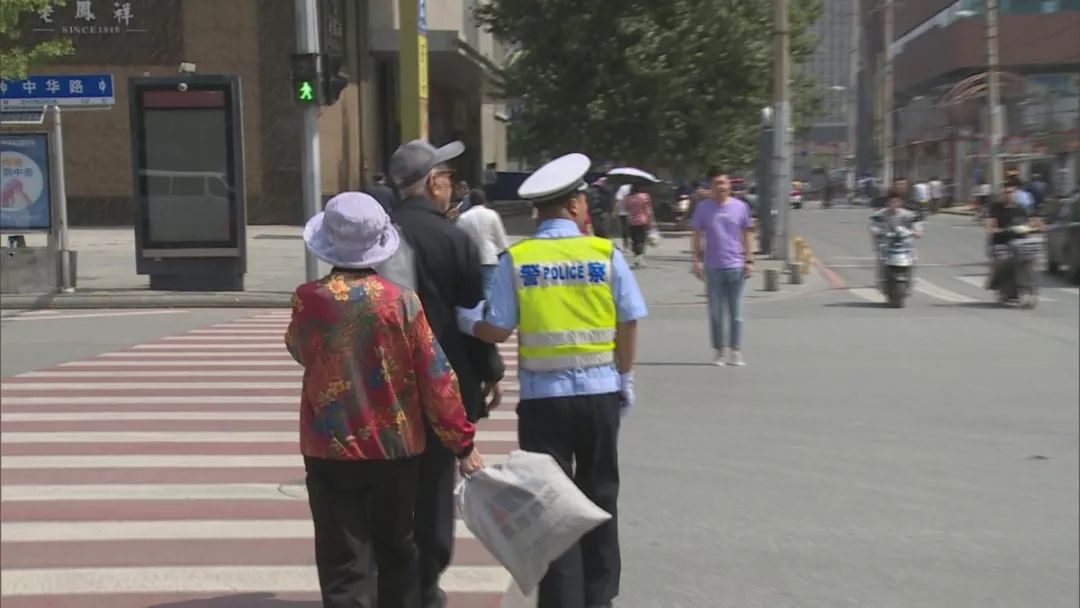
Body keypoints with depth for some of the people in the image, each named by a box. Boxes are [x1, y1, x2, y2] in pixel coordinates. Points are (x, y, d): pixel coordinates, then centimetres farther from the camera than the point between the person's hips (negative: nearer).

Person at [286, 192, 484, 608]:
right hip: (397, 448, 1)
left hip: (332, 451, -1)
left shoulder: (309, 299, -10)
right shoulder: (402, 300, -10)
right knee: (397, 552, 20)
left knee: (344, 566, 4)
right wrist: (463, 444, 1)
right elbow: (436, 379, -7)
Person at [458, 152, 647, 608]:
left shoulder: (516, 258, -6)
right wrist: (625, 378, 13)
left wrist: (467, 321, 16)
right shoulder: (605, 252, -5)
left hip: (542, 396, -1)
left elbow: (498, 330, -6)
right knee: (598, 496, 18)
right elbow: (628, 324, -1)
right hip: (600, 391, 1)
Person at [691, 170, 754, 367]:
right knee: (716, 313, 5)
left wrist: (749, 260, 3)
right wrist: (697, 260, -4)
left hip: (736, 267, 0)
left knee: (736, 313, 5)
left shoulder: (740, 207, 3)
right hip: (712, 267, 0)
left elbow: (747, 234, 9)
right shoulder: (703, 207, 1)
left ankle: (736, 352, 13)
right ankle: (719, 352, 14)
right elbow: (697, 236, 4)